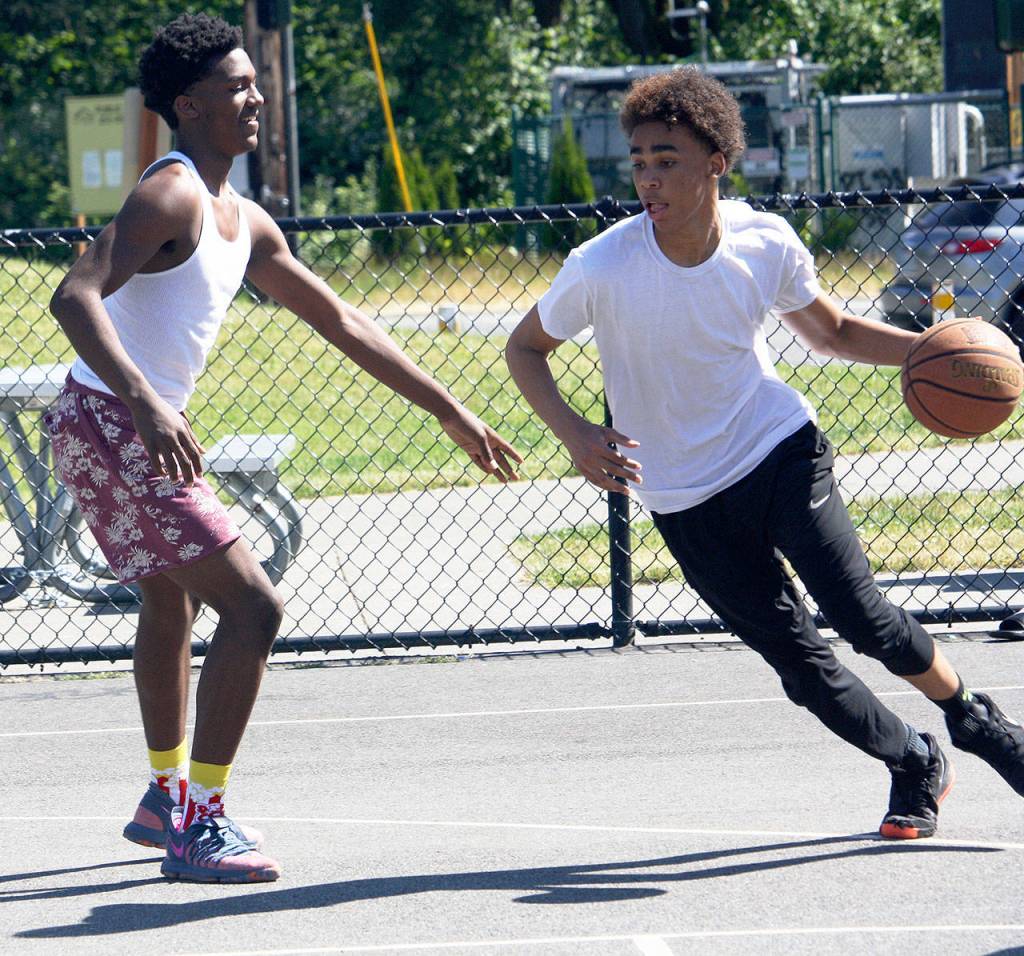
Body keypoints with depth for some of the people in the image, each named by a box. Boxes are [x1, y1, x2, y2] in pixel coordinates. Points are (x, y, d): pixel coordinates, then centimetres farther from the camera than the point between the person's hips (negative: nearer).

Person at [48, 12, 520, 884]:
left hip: (138, 428, 11)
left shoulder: (245, 223, 14)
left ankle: (167, 800, 48)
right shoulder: (171, 196, -16)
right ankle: (198, 828, -13)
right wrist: (146, 403, -43)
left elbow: (340, 322, 22)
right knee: (252, 608, -15)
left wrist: (449, 411, 22)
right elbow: (75, 297, -29)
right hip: (111, 424, -11)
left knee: (171, 601, 30)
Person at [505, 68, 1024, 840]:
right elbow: (525, 349, -2)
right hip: (686, 500, 0)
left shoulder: (766, 243, -11)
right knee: (797, 659, -1)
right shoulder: (601, 269, -19)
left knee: (863, 618, -12)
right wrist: (576, 437, -20)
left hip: (782, 452, 0)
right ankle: (916, 767, 22)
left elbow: (833, 332, 8)